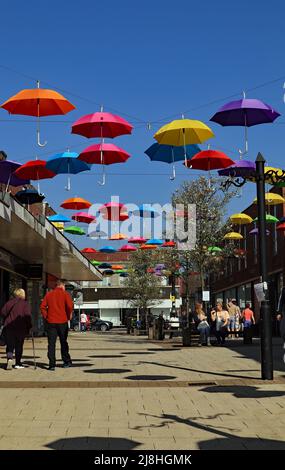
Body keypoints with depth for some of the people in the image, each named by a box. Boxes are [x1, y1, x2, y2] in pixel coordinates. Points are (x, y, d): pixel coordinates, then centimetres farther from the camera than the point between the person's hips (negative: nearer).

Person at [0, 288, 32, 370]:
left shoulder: (10, 302, 5)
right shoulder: (25, 304, -3)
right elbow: (28, 316, -11)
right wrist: (29, 327, -2)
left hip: (9, 327, 2)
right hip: (21, 328, -1)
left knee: (10, 345, 6)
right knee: (19, 346, 9)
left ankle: (10, 358, -19)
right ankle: (18, 363, 12)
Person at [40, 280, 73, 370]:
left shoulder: (48, 294, 9)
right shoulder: (65, 294, 0)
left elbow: (42, 307, 2)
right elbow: (70, 306, -13)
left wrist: (46, 317, 8)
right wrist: (69, 316, 1)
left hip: (51, 322, 1)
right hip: (62, 322, -1)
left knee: (51, 343, 1)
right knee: (63, 342, 13)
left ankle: (52, 364, -5)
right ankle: (67, 361, 19)